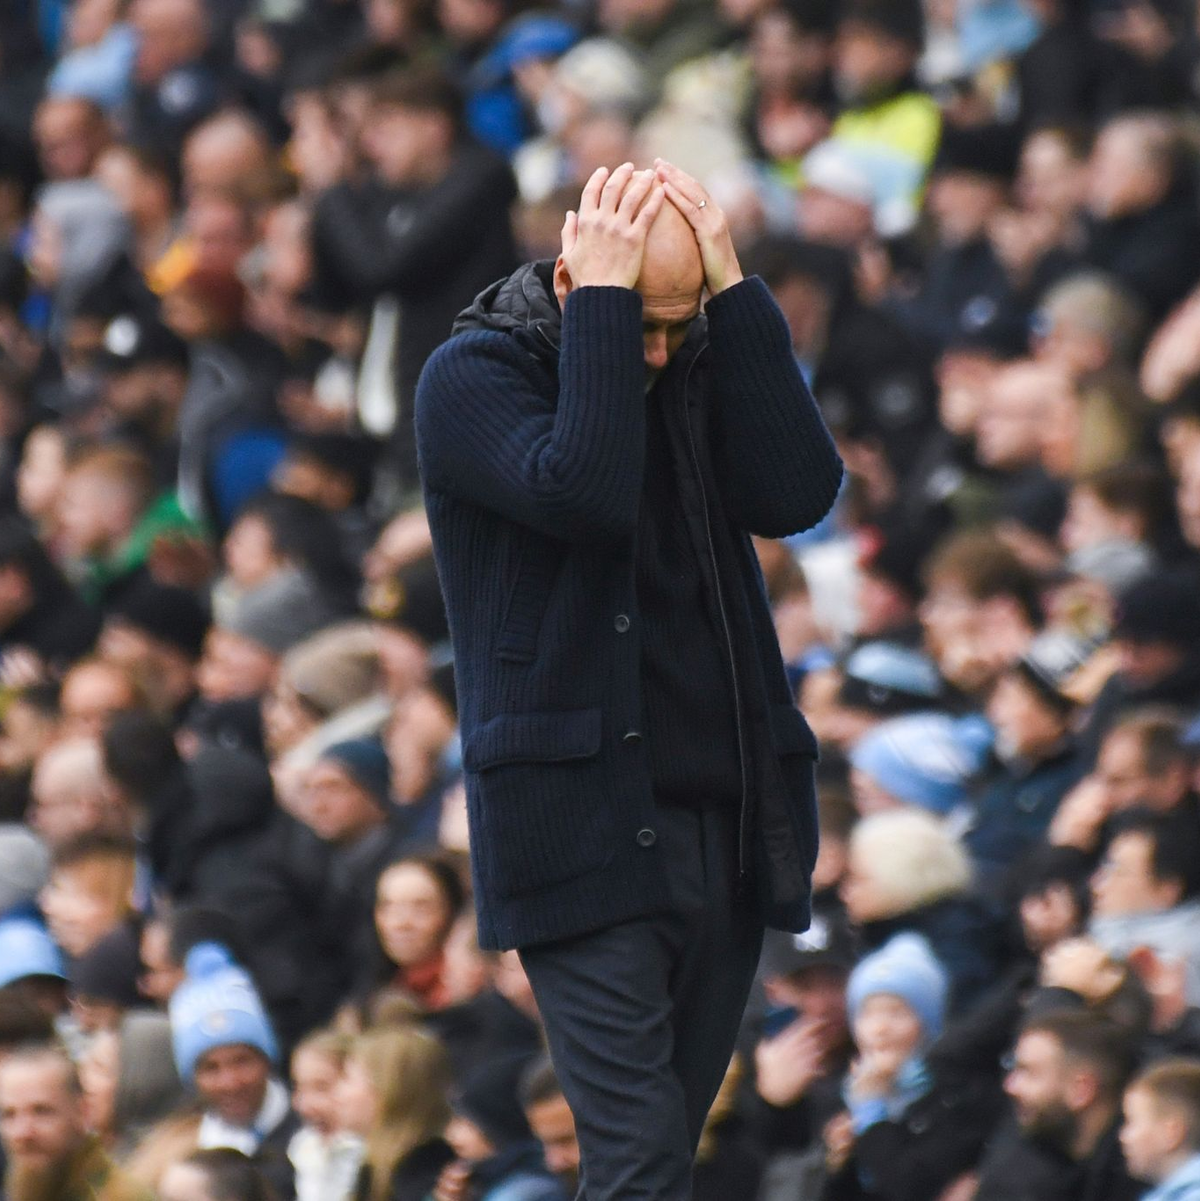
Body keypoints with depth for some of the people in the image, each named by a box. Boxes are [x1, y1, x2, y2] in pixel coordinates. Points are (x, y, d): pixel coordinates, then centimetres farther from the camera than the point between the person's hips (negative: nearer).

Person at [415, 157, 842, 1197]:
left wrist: (732, 290, -7)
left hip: (728, 827, 6)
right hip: (586, 828, -5)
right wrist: (602, 299, -17)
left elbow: (799, 494, -6)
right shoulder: (474, 376, -3)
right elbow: (582, 492, -22)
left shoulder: (700, 367, 12)